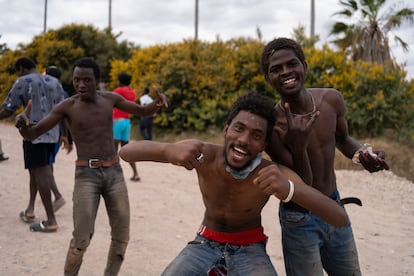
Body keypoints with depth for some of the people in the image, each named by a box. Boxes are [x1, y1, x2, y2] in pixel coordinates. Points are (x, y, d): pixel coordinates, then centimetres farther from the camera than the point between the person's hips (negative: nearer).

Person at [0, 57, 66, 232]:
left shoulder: (23, 82, -4)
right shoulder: (54, 82, 14)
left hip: (34, 134, -7)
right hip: (52, 134, 7)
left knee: (41, 174, -5)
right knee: (37, 170, 20)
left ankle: (51, 221, -4)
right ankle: (30, 209, 23)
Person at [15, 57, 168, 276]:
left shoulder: (110, 98, 5)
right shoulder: (66, 106, -4)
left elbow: (143, 111, 17)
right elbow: (31, 135, -5)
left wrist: (158, 103, -7)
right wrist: (22, 120, -29)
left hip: (114, 172, 4)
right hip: (86, 176, -3)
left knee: (121, 234, 5)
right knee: (82, 237, -13)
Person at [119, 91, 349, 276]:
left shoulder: (276, 175, -27)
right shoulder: (205, 155, -24)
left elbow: (341, 218, -34)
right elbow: (126, 152, -26)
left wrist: (289, 189, -54)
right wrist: (168, 150, -49)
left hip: (250, 248, -1)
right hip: (206, 244, 2)